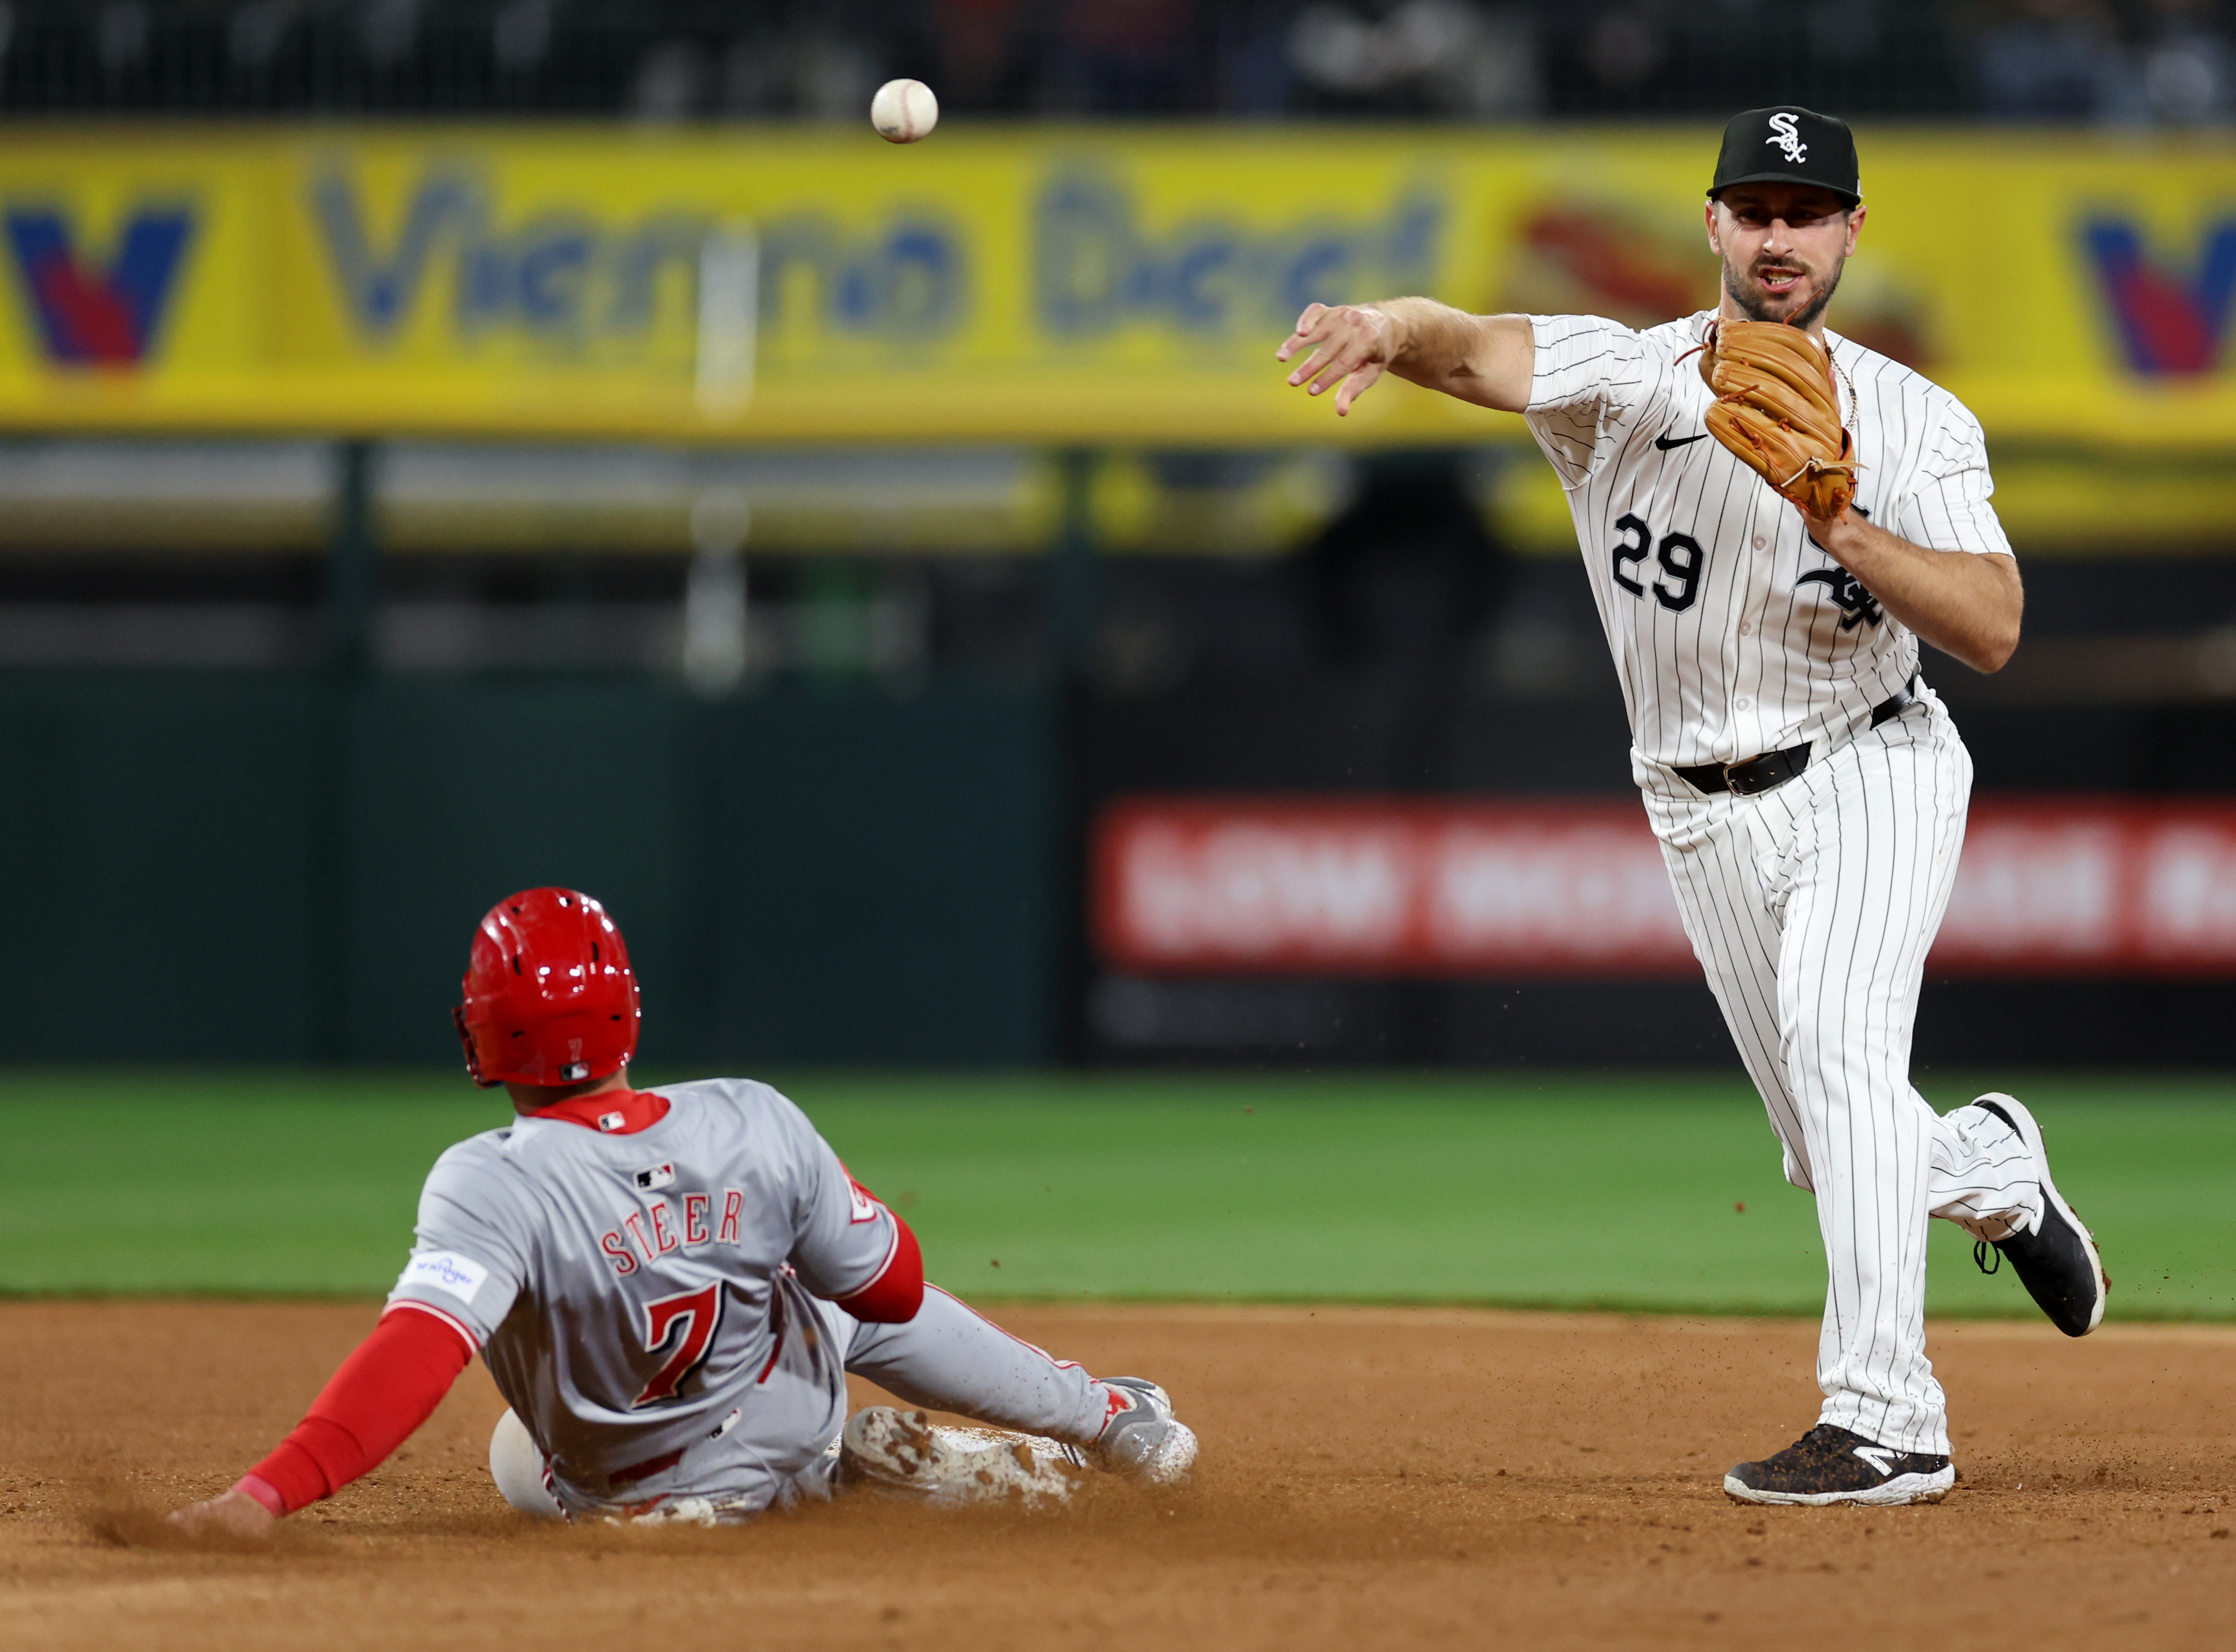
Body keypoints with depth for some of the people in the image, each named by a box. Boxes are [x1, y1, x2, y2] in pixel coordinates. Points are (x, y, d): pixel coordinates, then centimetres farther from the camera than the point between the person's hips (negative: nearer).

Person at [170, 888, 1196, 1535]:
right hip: (803, 1393, 3)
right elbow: (894, 1287, -11)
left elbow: (416, 1353, -51)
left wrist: (267, 1495, -59)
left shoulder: (492, 1187, -37)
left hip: (672, 1496, -2)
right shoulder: (757, 1127, -25)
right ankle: (1099, 1421, 53)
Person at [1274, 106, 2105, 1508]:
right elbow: (1476, 350, -27)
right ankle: (1992, 1170, 44)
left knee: (1839, 1033, -27)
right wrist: (1386, 331, -50)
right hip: (1712, 816, 3)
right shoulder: (1626, 378, -6)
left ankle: (1888, 1423, -31)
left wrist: (1850, 537, -31)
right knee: (1841, 1158, 7)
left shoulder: (1915, 422, -6)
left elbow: (1995, 630, -15)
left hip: (1874, 772, -3)